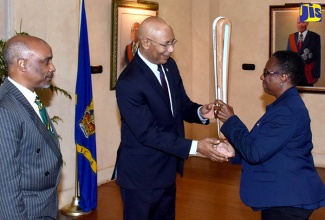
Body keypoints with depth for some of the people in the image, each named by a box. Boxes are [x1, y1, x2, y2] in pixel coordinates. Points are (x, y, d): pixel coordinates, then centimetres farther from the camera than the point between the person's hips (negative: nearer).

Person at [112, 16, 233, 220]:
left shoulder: (169, 65, 1)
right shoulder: (129, 83, -24)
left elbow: (182, 105, 8)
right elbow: (148, 133, -25)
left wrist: (201, 112, -15)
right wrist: (196, 146, -27)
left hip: (166, 169, 8)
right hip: (141, 174, -8)